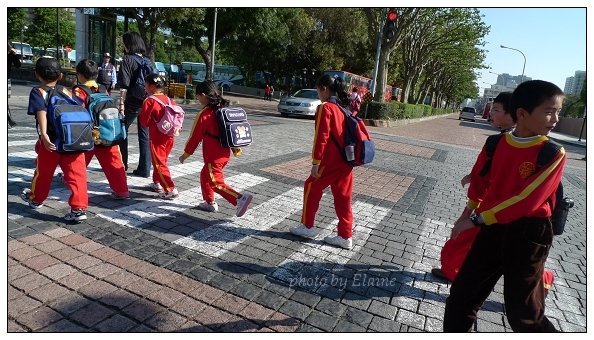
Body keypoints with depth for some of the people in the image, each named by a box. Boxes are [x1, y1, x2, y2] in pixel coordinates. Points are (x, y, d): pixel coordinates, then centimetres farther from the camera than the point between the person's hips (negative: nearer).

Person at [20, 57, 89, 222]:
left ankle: (35, 199, 43)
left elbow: (42, 113, -17)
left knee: (43, 173, 19)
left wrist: (44, 134, -28)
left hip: (52, 143, -2)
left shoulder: (37, 92, -2)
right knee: (76, 175, -2)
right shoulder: (66, 91, 10)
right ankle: (79, 208, -7)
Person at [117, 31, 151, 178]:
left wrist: (121, 102, -11)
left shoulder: (128, 59, -5)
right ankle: (144, 169, 7)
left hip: (132, 102, -5)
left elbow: (124, 85, -12)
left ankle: (122, 164, 18)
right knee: (144, 136, 6)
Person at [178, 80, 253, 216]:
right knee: (205, 175, 24)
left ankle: (240, 197, -19)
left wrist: (185, 154, 2)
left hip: (213, 156, -8)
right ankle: (210, 203, 32)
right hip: (225, 153, 8)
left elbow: (195, 137, -9)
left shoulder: (204, 114, -15)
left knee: (216, 182, -3)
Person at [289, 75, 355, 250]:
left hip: (331, 161, -8)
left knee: (311, 188, 10)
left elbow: (321, 137, -16)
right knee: (343, 197, 10)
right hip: (346, 160, 8)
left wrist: (315, 162, -14)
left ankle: (307, 226, 21)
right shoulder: (343, 107, 14)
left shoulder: (325, 107, -11)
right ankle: (346, 237, 15)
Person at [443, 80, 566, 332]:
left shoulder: (553, 154, -12)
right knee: (461, 295, 11)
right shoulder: (495, 144, -1)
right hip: (492, 229, 4)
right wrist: (468, 215, 11)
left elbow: (526, 200, -21)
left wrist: (477, 220, -19)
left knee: (523, 313, 6)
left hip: (527, 235, -4)